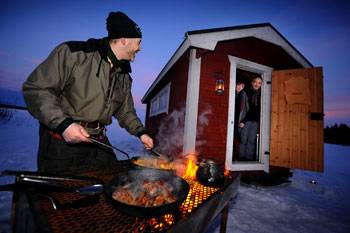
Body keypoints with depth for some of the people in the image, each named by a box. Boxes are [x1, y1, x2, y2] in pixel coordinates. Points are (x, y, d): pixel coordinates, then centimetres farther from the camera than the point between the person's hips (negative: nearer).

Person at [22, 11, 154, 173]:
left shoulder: (124, 76, 7)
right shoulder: (73, 53, -13)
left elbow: (125, 111, 16)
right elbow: (35, 89, -12)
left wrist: (141, 133, 7)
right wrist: (63, 123, -22)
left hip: (98, 142, 6)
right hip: (61, 140, -5)